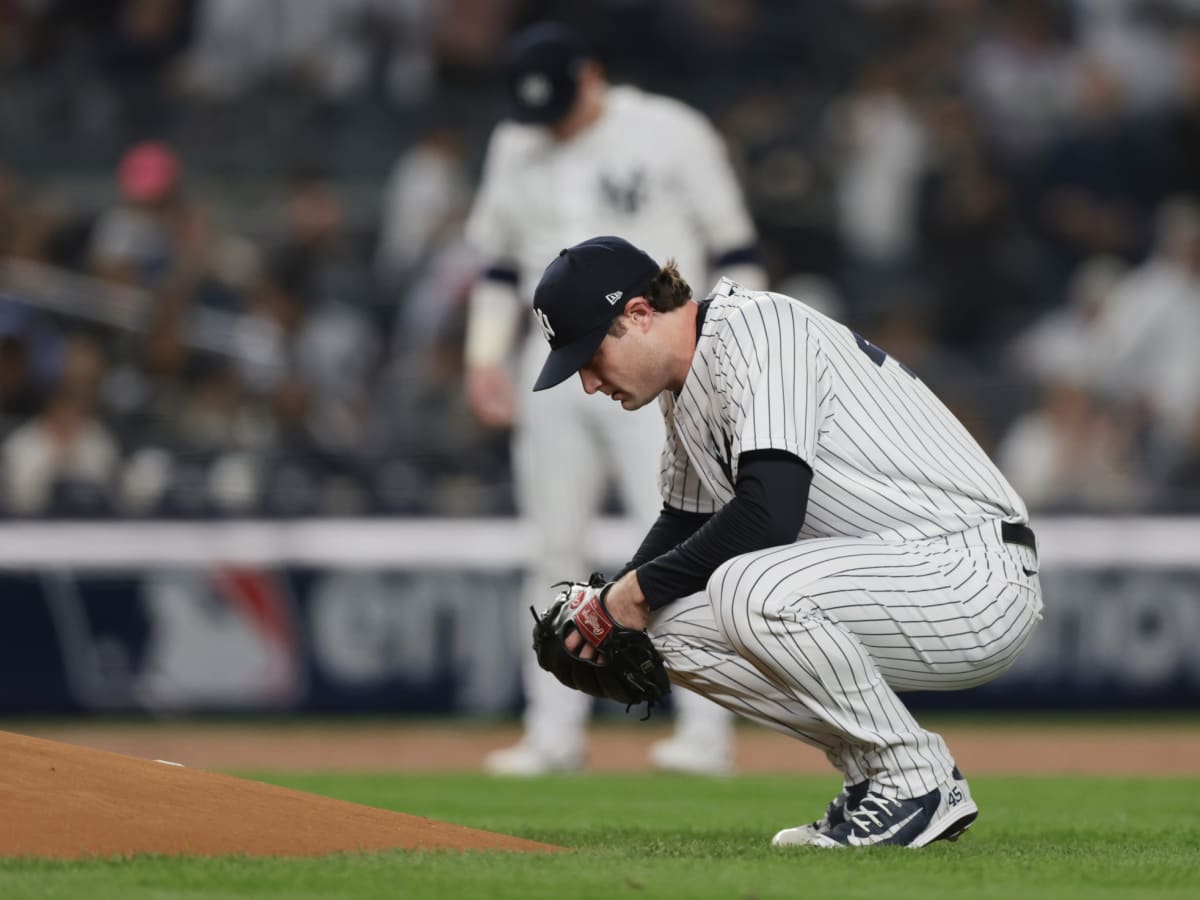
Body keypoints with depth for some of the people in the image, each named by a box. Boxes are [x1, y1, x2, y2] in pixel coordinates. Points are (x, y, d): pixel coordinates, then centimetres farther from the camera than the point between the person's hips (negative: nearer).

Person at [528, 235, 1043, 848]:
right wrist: (612, 606, 9)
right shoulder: (686, 388, 13)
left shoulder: (757, 330, -17)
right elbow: (685, 522, 28)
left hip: (982, 575, -10)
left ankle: (915, 781, -14)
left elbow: (769, 514, -28)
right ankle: (873, 772, 9)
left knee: (750, 586, -32)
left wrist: (643, 587, -15)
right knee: (674, 624, 3)